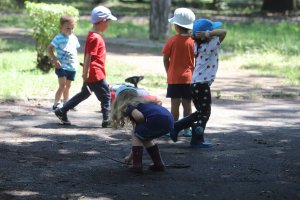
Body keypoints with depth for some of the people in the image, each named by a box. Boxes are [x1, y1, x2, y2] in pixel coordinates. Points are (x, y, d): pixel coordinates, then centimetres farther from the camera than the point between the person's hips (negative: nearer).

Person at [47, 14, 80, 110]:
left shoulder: (74, 38, 8)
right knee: (62, 86, -14)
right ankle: (55, 104, -9)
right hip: (62, 66, -7)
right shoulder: (59, 38, -13)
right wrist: (54, 60, -20)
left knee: (68, 86, 17)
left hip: (72, 67, 7)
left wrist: (76, 61, 11)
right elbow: (49, 49, -13)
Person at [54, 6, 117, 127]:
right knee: (106, 95, 0)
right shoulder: (95, 38, -18)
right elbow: (89, 56, -23)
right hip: (95, 75, -10)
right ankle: (107, 120, 4)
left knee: (84, 93, 18)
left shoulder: (92, 35, 12)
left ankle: (62, 111, 20)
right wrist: (86, 73, -24)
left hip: (90, 74, 10)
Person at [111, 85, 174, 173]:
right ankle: (158, 164, 24)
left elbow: (139, 116, -13)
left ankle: (137, 165, 10)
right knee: (145, 138, 29)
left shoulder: (127, 106, 13)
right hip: (169, 121, 8)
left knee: (135, 134, 18)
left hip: (157, 120, -8)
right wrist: (131, 155, 48)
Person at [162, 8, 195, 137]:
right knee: (187, 104, 6)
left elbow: (165, 59, -3)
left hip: (174, 78, -2)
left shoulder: (172, 40, -8)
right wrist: (194, 74, 12)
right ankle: (187, 130, 8)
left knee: (175, 104, 1)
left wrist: (169, 73, 10)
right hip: (189, 78, 2)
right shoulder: (193, 41, -3)